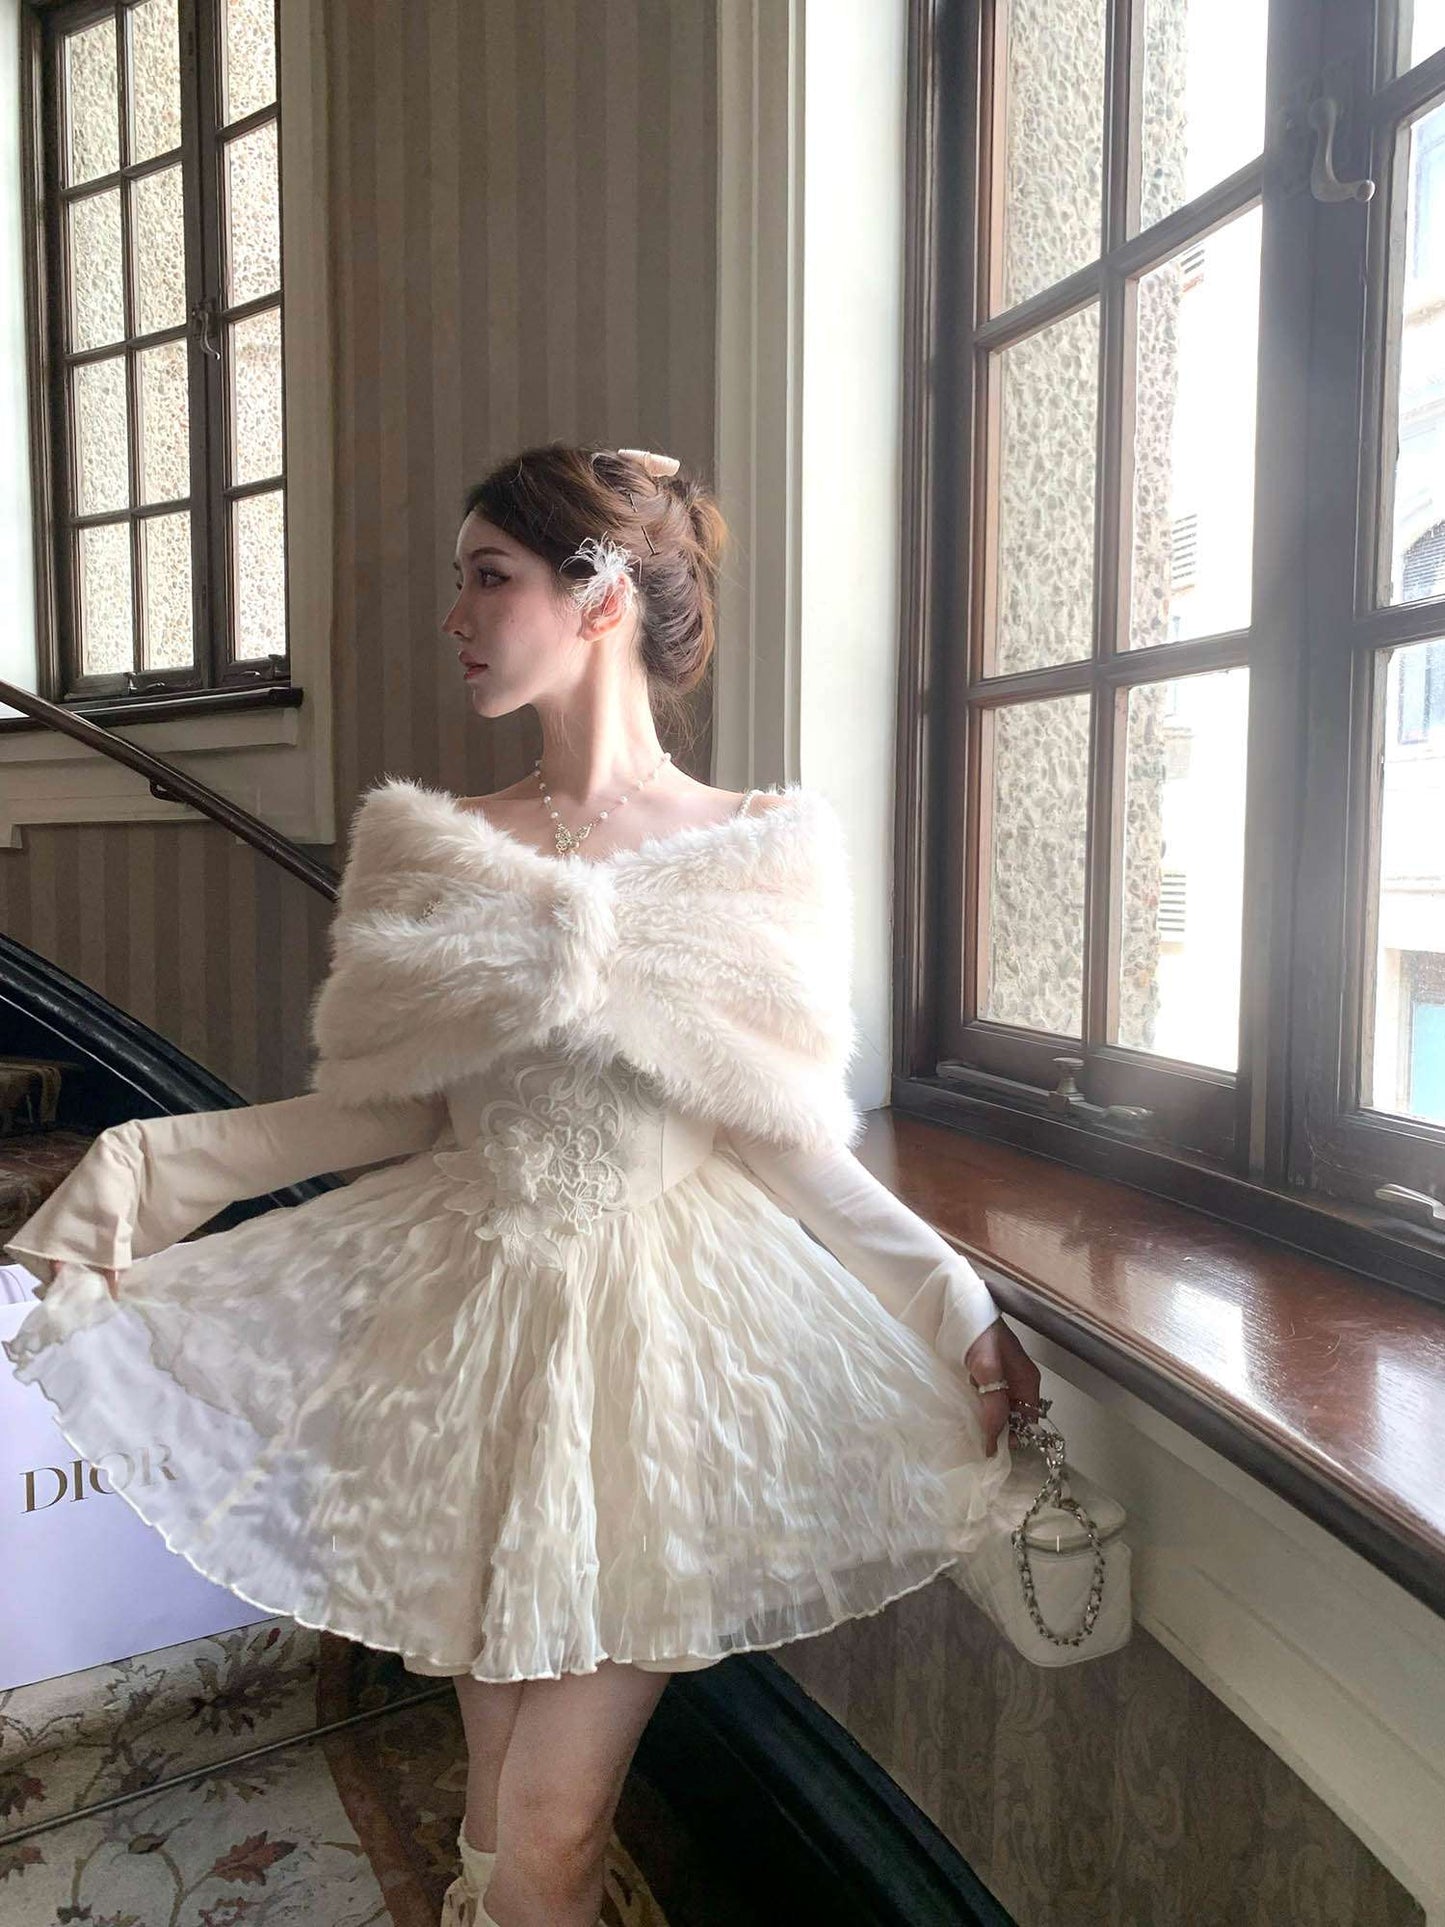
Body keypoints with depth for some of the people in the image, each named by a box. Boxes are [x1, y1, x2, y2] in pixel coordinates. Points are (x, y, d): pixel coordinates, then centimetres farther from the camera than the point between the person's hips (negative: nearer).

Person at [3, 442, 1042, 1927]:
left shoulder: (767, 850, -6)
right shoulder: (430, 847, 2)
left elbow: (791, 1143, -3)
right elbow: (386, 1108, 3)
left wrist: (953, 1299, -10)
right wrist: (148, 1165, -4)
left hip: (665, 1329, -2)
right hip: (472, 1325, 3)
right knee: (497, 1790, 18)